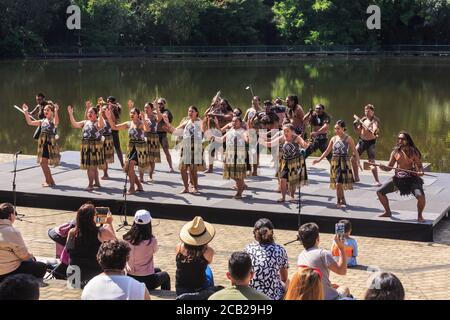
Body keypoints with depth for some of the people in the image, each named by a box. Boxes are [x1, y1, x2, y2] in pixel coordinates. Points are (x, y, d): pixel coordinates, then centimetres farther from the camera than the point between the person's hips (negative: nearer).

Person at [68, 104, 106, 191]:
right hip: (86, 145, 6)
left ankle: (90, 185, 0)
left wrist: (100, 114, -39)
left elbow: (101, 125, -29)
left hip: (95, 145, -6)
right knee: (93, 166, 15)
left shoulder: (98, 122, -6)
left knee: (92, 166, -5)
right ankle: (97, 182, 29)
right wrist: (70, 114, -5)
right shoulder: (85, 122, 11)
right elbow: (75, 124, 2)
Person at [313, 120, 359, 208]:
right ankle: (343, 201, 19)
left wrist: (358, 160, -18)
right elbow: (327, 151, 15)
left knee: (339, 183, -11)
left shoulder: (348, 138, -3)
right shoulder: (333, 139, 9)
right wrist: (319, 159, 9)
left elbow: (354, 151, -5)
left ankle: (339, 202, -1)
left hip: (344, 162, -4)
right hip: (335, 162, 4)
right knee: (338, 184, 7)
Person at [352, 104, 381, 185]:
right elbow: (358, 132, 11)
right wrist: (355, 126, -8)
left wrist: (375, 131, -55)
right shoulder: (363, 120, 6)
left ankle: (377, 181, -7)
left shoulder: (375, 120, -11)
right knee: (353, 159, 8)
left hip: (371, 142, -6)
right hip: (361, 141, 6)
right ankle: (356, 177, 25)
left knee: (372, 161, -15)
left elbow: (375, 129, -32)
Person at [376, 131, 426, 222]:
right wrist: (383, 168, -17)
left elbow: (419, 166, -4)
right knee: (380, 192, 1)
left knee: (420, 196, -28)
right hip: (397, 178, 4)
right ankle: (388, 212, 24)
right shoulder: (395, 152, 2)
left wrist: (420, 172, -26)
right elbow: (389, 167, 5)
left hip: (411, 178, -4)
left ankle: (420, 215, 2)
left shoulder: (413, 152, -8)